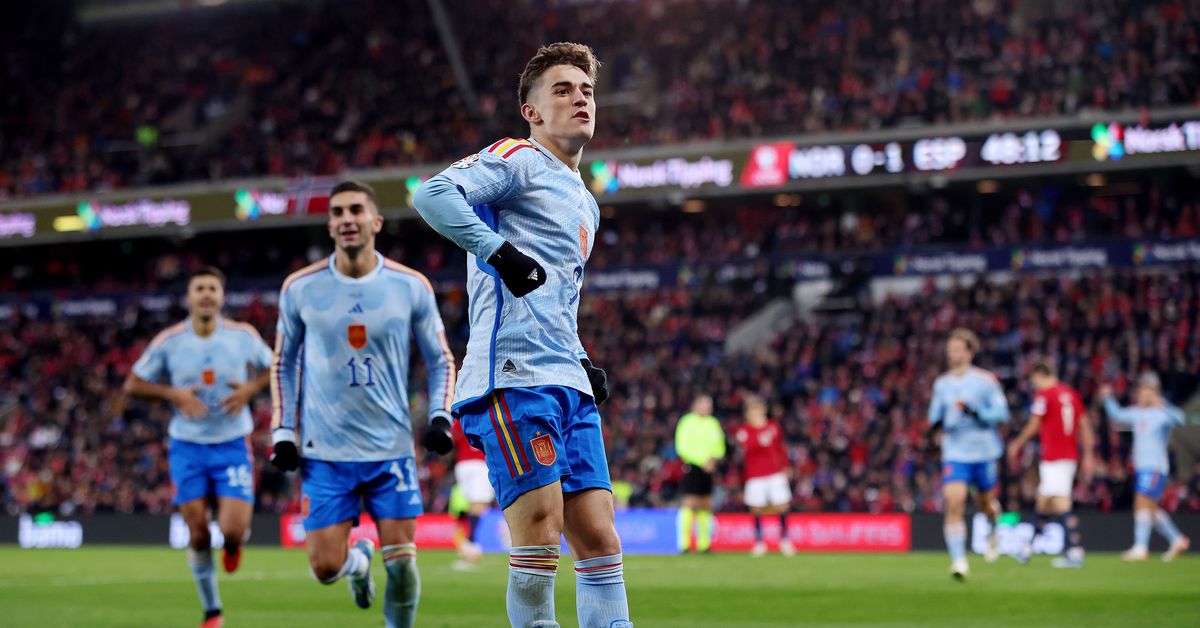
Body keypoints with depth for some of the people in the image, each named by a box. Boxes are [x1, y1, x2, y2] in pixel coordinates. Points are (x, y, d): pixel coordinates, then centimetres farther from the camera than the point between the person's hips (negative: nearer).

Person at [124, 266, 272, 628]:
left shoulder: (243, 336, -5)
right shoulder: (169, 341, -6)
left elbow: (272, 368, 11)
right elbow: (133, 385, 1)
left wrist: (251, 388, -10)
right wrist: (173, 394, -14)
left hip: (233, 445, -1)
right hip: (188, 447, 1)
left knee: (232, 531, -13)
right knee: (198, 535, 0)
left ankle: (234, 543, 27)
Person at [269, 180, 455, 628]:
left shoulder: (411, 287, -1)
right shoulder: (300, 288, 0)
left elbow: (440, 360, 9)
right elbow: (284, 364, 11)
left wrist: (440, 415, -6)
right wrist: (283, 432, 3)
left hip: (391, 447, 0)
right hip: (324, 452, 0)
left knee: (401, 563, -6)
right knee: (326, 568, -3)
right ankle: (358, 561, 33)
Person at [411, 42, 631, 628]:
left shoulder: (585, 204, 27)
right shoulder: (517, 159, 1)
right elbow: (432, 194, -17)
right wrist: (500, 251, -22)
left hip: (568, 383, 8)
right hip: (515, 376, -8)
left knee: (599, 539, 3)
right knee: (541, 532, -13)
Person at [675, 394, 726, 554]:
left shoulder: (713, 423, 15)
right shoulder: (687, 422, -5)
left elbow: (719, 447, 18)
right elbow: (682, 447, -10)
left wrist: (713, 458, -4)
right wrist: (703, 461, -14)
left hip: (708, 468, 6)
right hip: (692, 467, -6)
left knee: (706, 505, 7)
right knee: (690, 503, -12)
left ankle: (704, 543, 14)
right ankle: (684, 543, -12)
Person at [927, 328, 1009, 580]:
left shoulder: (986, 380, -4)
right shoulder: (941, 383, 6)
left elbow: (1002, 413, -7)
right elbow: (935, 415, 17)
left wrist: (975, 412, -23)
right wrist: (937, 421, -7)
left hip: (984, 452, -1)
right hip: (954, 453, 1)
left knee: (986, 503, 13)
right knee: (954, 503, -17)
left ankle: (993, 532, 49)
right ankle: (958, 560, -17)